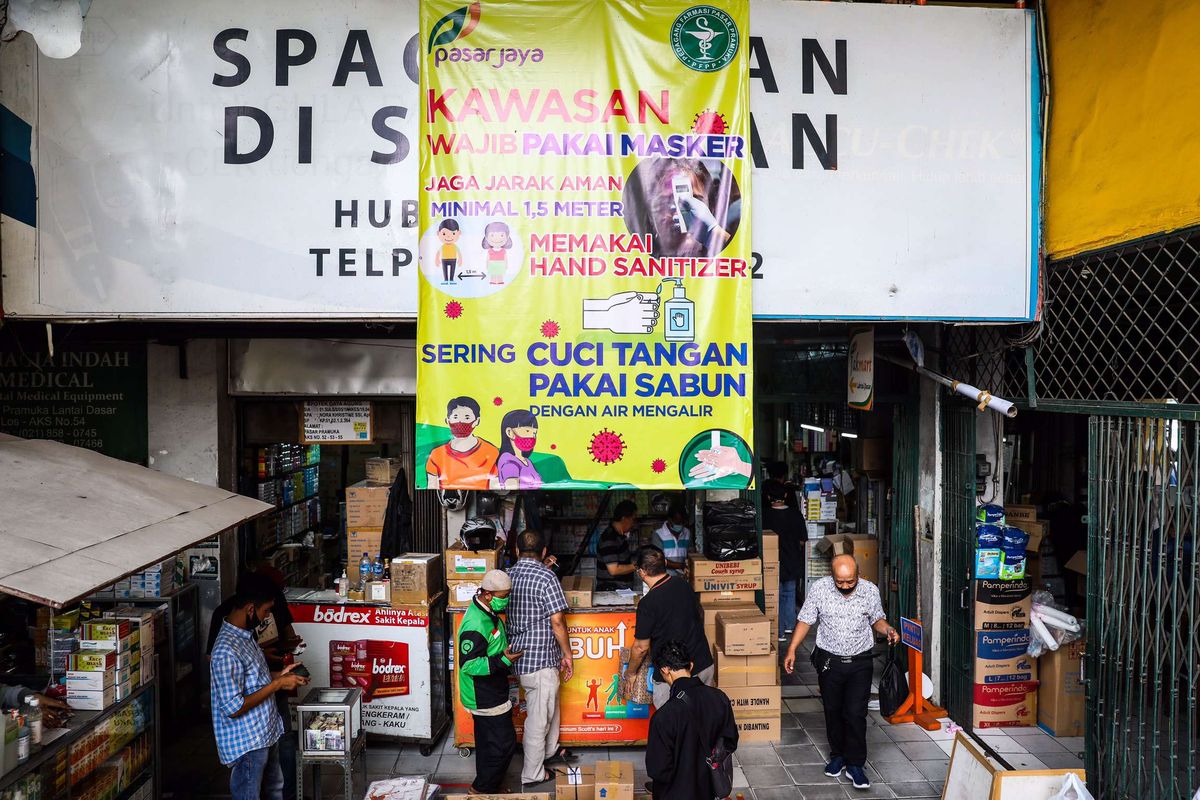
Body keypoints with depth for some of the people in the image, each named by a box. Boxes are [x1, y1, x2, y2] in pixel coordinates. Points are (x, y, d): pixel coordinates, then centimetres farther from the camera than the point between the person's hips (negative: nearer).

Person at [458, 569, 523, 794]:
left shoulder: (488, 613, 3)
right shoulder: (475, 625, -30)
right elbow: (468, 665, -29)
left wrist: (506, 655, 8)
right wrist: (503, 660, -28)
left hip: (489, 693, 10)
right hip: (485, 697, -10)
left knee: (489, 741, 22)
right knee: (504, 742, -1)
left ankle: (485, 787, 37)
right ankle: (482, 789, 15)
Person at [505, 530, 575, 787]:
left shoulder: (508, 575, 4)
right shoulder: (546, 577, -18)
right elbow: (557, 621, -19)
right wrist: (568, 655, -6)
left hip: (519, 656, 8)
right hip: (541, 658, -8)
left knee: (550, 705, 26)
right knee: (538, 716, 5)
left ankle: (550, 750, 43)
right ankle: (532, 773, 17)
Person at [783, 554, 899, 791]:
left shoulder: (870, 590, -10)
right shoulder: (819, 589, -12)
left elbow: (877, 619, 6)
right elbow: (805, 621, -4)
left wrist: (888, 630, -16)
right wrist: (792, 650, -11)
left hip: (860, 663, -1)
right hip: (829, 661, 1)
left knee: (856, 714, -2)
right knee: (833, 711, 13)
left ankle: (855, 765, 13)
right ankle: (838, 756, 33)